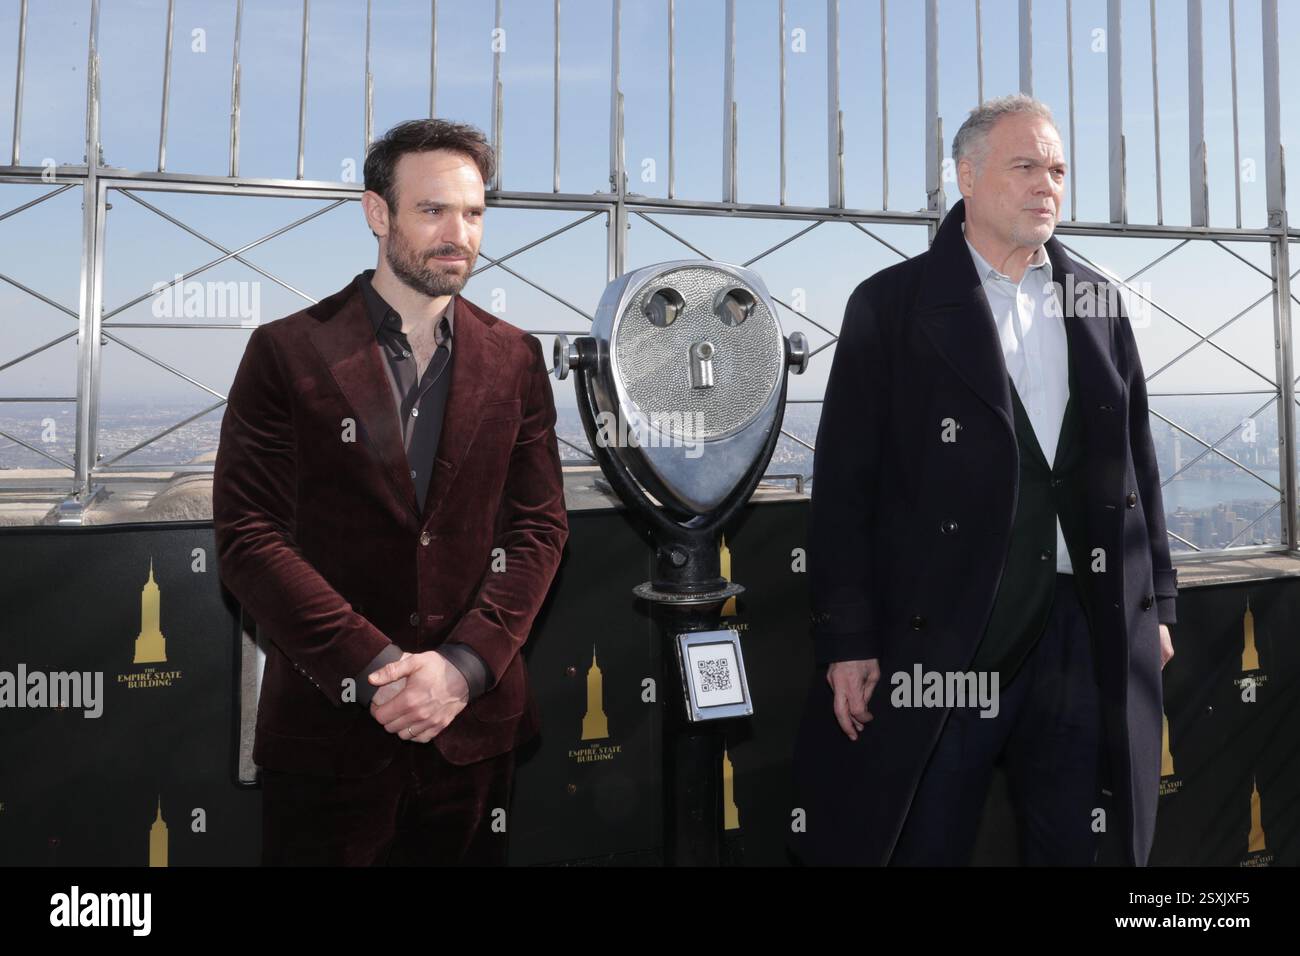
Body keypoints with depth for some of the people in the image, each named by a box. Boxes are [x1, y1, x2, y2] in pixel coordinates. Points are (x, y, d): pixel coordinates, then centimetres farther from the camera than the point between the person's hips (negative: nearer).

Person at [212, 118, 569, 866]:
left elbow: (540, 526, 1)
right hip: (329, 725, -2)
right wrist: (377, 669, -14)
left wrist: (465, 664, -11)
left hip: (475, 724, 2)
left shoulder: (515, 358, 4)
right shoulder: (289, 352, -3)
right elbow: (250, 535, -8)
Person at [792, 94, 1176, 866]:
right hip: (941, 633, -4)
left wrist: (1156, 603, 12)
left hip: (1087, 632, 5)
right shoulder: (891, 305, -4)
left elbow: (1136, 461, 15)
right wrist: (848, 640, -11)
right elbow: (845, 485, -7)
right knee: (924, 846, 8)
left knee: (1075, 847, 17)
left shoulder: (1100, 303, 11)